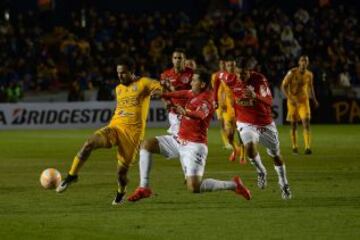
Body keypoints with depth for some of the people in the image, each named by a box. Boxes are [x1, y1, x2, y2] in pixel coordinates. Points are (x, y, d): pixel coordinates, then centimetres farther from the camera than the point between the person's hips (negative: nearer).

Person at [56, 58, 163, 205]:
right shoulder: (118, 89, 19)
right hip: (114, 128, 5)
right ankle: (71, 176, -12)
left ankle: (121, 193, 27)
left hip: (133, 132, -5)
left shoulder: (143, 83, 0)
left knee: (122, 170, -5)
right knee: (89, 144, -22)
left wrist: (157, 91, -31)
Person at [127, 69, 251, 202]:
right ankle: (144, 188, -1)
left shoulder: (205, 101, -21)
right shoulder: (193, 93, 6)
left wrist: (186, 112, -62)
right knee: (146, 145, 0)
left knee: (194, 188, -17)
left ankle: (233, 184, 2)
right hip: (179, 140, 9)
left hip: (194, 146, -9)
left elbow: (200, 115, -42)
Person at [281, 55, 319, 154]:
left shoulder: (309, 74, 1)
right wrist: (290, 98, -20)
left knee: (306, 122, -15)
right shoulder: (292, 73, -12)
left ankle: (307, 147, -20)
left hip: (304, 100, 2)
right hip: (293, 101, -2)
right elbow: (283, 86, -10)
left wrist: (314, 99, 17)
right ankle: (294, 146, 24)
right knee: (293, 124, 5)